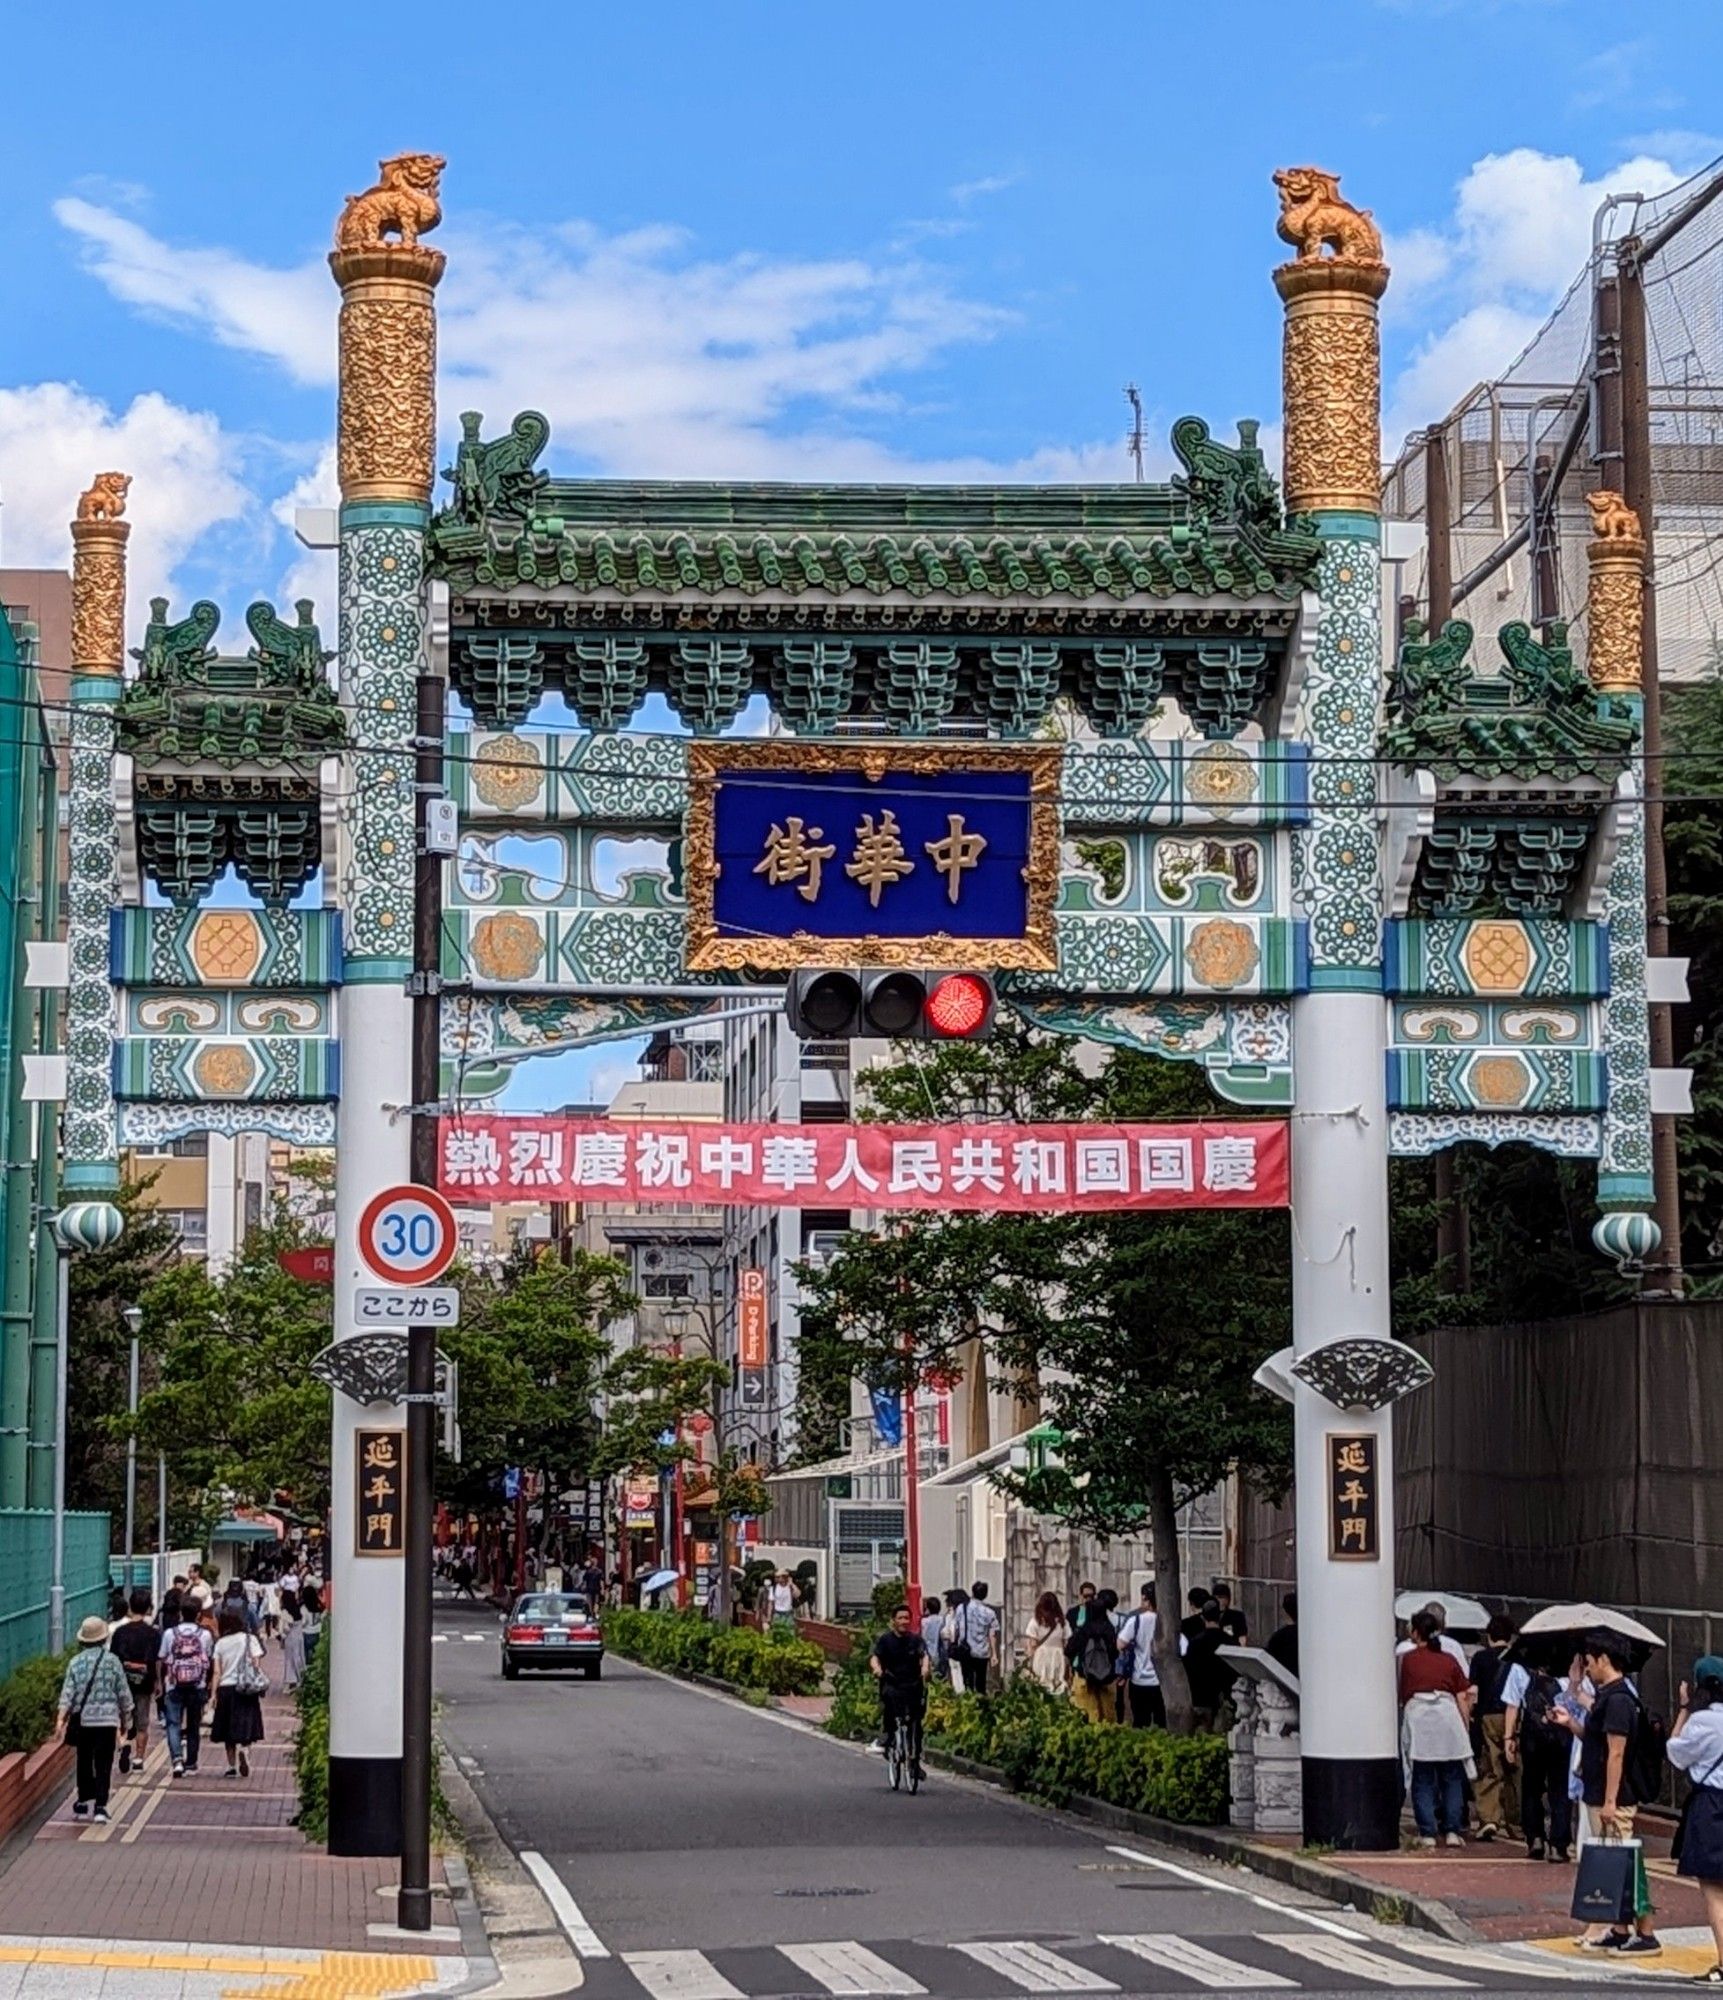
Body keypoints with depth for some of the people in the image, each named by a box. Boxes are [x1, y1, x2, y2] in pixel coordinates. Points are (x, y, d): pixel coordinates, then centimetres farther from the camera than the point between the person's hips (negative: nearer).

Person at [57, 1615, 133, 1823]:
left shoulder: (76, 1662, -1)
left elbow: (67, 1693, -7)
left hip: (82, 1720, 1)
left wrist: (62, 1720, -8)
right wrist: (126, 1719, 14)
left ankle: (84, 1803, 22)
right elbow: (123, 1693, 2)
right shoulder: (112, 1661, -2)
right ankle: (100, 1807, -10)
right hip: (107, 1720, -1)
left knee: (84, 1762, 16)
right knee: (104, 1765, 0)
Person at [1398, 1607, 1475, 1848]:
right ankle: (1452, 1831, 5)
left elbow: (1400, 1695, 9)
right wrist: (1466, 1726, 15)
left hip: (1418, 1716, -2)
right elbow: (1462, 1698, 9)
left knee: (1423, 1782, 4)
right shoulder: (1449, 1660, 10)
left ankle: (1427, 1833, 2)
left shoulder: (1406, 1660, 4)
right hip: (1448, 1717, 2)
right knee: (1451, 1779, 9)